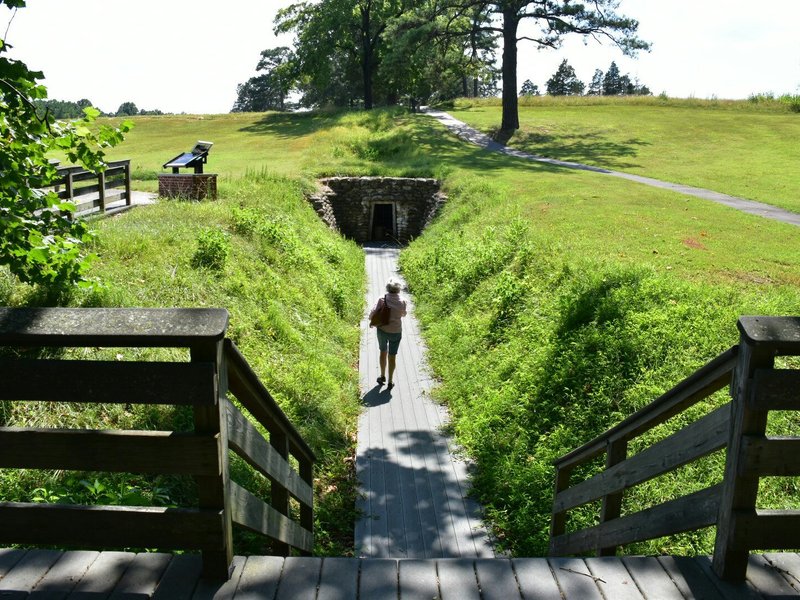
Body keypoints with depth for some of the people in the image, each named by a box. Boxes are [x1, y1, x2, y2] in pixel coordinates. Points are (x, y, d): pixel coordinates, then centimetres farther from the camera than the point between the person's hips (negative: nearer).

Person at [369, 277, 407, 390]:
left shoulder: (382, 299, -15)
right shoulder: (402, 302, -15)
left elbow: (372, 314, -17)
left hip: (382, 330, 1)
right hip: (396, 332, -1)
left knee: (383, 352, 25)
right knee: (392, 356, 14)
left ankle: (382, 376, 37)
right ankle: (390, 382, 23)